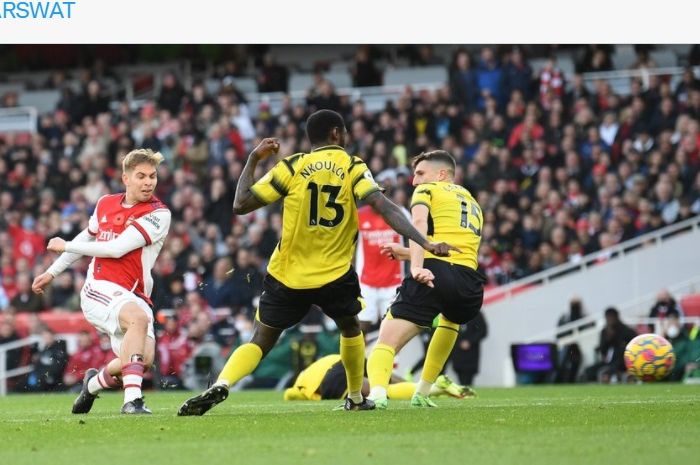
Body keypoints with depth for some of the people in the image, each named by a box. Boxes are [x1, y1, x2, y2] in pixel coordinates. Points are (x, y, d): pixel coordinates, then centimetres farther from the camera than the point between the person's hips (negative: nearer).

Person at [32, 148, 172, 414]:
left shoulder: (158, 214, -6)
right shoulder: (105, 205, 9)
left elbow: (117, 248, -13)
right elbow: (86, 238, 29)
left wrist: (65, 246, -4)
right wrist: (52, 272, 32)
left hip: (135, 297, 1)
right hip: (99, 289, -1)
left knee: (143, 359, -12)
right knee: (139, 318, -32)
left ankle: (94, 383, 23)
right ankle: (132, 400, -42)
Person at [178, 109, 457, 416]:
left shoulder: (291, 168, -1)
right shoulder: (353, 168, -2)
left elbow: (240, 205, -1)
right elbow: (385, 207, -16)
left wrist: (253, 160, 12)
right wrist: (425, 243, -20)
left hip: (287, 276, 0)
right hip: (335, 276, 0)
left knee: (260, 343, 6)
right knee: (350, 329, 29)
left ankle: (220, 386, -19)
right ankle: (356, 398, 35)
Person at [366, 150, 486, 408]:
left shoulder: (427, 189, 15)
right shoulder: (473, 204, 34)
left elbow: (419, 223, -6)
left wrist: (417, 266, -20)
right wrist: (406, 253, 34)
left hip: (432, 274, -6)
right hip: (468, 285, 6)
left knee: (386, 343, -7)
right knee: (451, 320, 40)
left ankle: (377, 393, -38)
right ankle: (422, 394, 34)